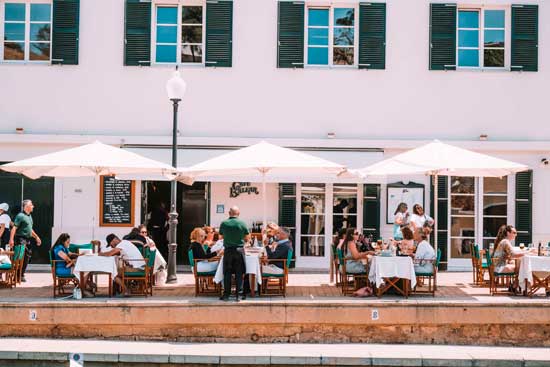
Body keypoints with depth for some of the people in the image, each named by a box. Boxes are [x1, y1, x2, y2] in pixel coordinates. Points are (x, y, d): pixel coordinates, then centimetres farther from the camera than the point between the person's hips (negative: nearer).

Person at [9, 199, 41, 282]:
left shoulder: (29, 216, 17)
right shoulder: (20, 216, -11)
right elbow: (14, 228, -18)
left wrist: (36, 237, 28)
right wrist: (11, 239, -26)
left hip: (27, 240, 9)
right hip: (21, 239, -9)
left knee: (27, 257, 10)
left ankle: (22, 274, 18)